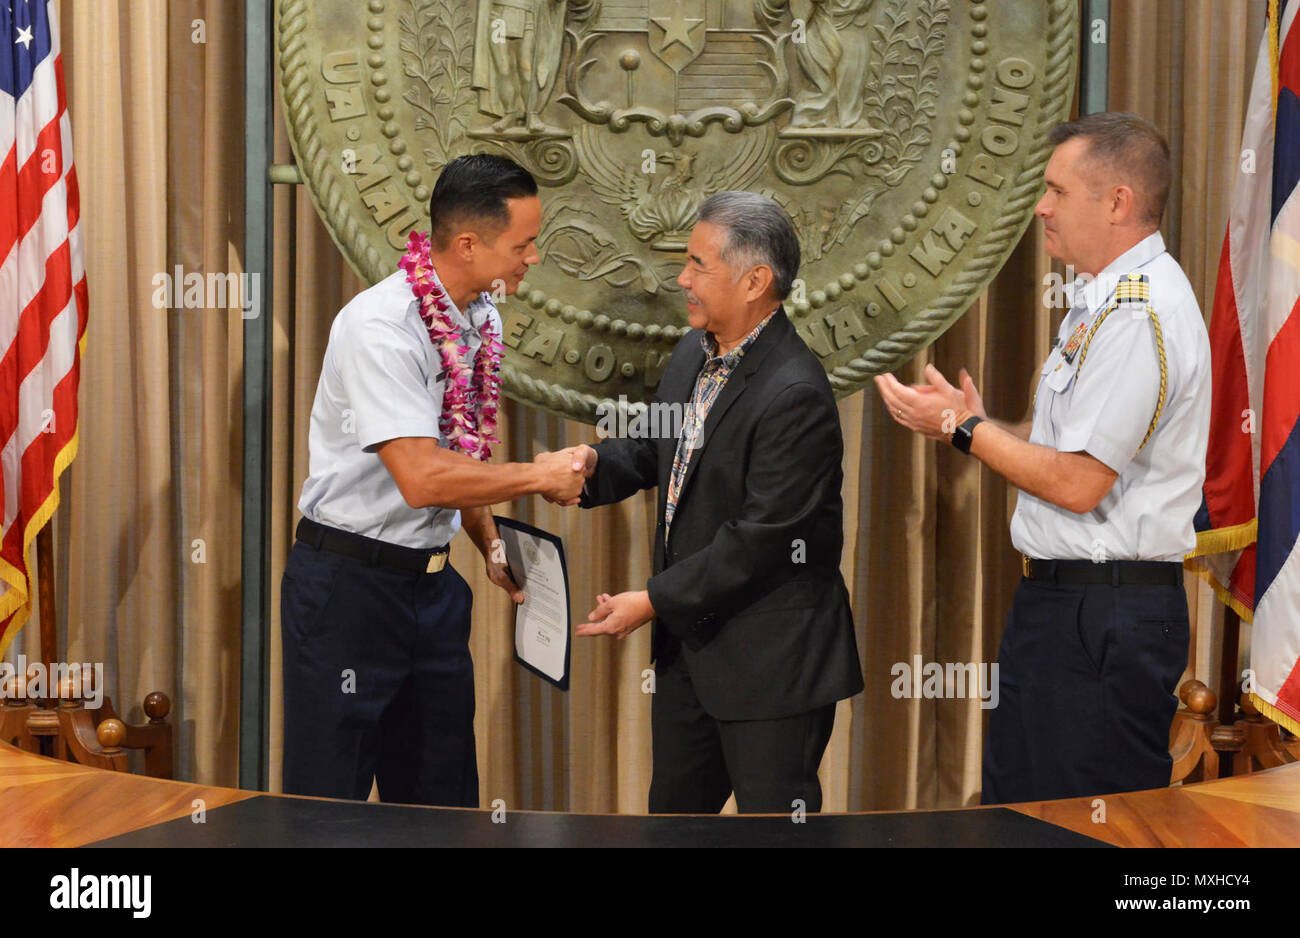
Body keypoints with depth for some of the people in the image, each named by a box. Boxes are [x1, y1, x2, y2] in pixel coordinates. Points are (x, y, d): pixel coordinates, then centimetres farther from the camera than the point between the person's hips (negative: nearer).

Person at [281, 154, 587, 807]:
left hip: (432, 580, 8)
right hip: (350, 582, -8)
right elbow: (422, 478, -28)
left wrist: (490, 546, 8)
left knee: (442, 793, 13)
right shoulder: (380, 327, -21)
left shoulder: (482, 319, 6)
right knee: (329, 801, -1)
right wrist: (541, 477, -18)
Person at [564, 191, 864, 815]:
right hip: (688, 637, 9)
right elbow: (650, 447, 18)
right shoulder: (693, 356, 6)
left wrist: (655, 601, -18)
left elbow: (760, 539, -24)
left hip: (770, 664, -9)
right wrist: (595, 464, -5)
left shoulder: (794, 394, -24)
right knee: (673, 813, 20)